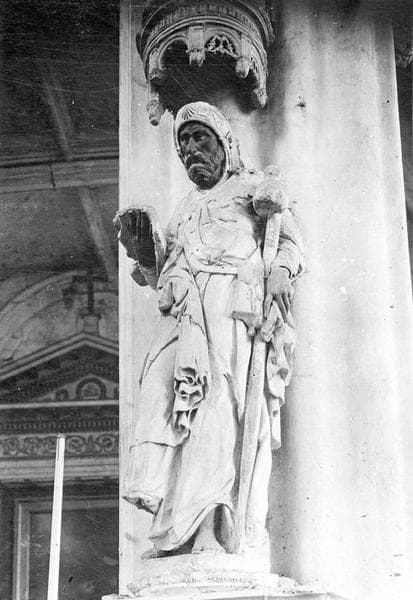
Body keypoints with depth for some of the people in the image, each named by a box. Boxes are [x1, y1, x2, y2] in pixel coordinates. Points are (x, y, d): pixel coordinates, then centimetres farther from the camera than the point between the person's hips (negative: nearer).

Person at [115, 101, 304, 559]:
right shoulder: (184, 209, 35)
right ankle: (174, 538, -22)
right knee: (162, 401, -14)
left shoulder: (254, 186, 21)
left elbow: (290, 243, 10)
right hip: (181, 315, 5)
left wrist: (280, 271, -11)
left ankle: (215, 536, -31)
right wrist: (143, 253, 11)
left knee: (221, 408, -21)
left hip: (234, 307, -5)